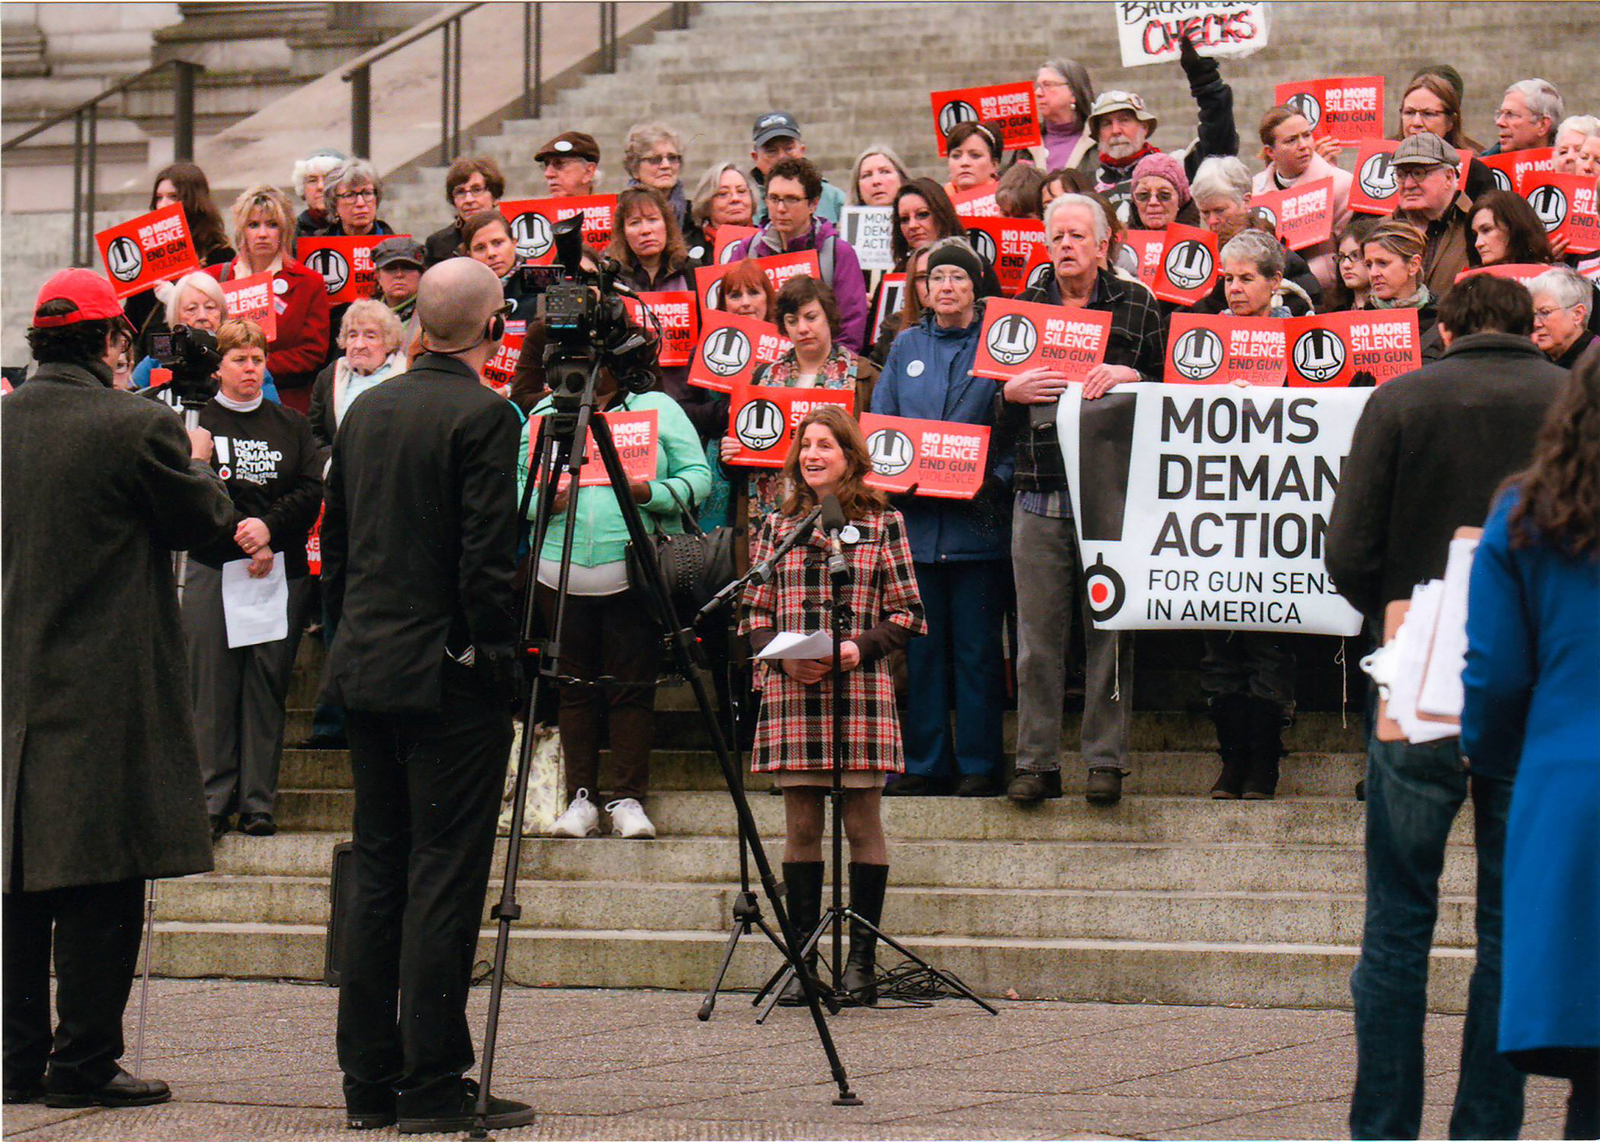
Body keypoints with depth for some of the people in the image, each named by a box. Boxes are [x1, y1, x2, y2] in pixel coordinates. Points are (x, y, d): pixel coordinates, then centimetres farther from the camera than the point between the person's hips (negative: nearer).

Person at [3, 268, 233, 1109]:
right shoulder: (135, 429, -14)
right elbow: (207, 522, -3)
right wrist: (198, 465, 18)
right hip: (107, 687, -6)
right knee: (103, 880, -1)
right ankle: (83, 1061, 0)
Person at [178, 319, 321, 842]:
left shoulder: (291, 425, 14)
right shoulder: (197, 421, 6)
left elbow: (313, 492, 4)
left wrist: (269, 527, -12)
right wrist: (243, 536, -15)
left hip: (282, 568, 2)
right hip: (214, 567, -2)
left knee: (267, 682, 1)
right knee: (213, 681, -5)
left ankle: (258, 804, 4)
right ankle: (212, 801, -2)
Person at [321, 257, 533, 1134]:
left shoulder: (365, 410, 11)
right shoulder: (484, 416, -12)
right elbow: (487, 558, -17)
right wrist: (500, 654, -8)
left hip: (365, 667, 7)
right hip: (448, 673, -7)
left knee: (377, 869, 11)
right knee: (444, 874, -5)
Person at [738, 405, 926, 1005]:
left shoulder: (882, 523, 6)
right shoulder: (777, 526, 12)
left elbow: (907, 614, 4)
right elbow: (753, 612, 12)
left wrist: (861, 647, -12)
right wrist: (782, 658, -7)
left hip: (860, 691, -2)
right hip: (790, 694, 2)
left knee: (862, 821, -1)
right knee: (801, 825, 3)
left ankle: (861, 962, 5)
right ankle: (802, 962, 7)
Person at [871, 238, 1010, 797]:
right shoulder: (906, 348, 15)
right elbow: (879, 425, 14)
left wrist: (995, 478, -16)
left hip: (978, 516, -3)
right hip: (916, 516, 3)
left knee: (976, 646, -2)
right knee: (922, 646, 5)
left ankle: (979, 765, 4)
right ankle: (926, 764, 12)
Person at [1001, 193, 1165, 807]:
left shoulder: (1137, 307, 7)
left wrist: (1129, 377, -13)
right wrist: (1011, 393, -5)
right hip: (1039, 496, 2)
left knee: (1110, 632, 0)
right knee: (1038, 636, 2)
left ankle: (1106, 761, 7)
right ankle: (1036, 762, 7)